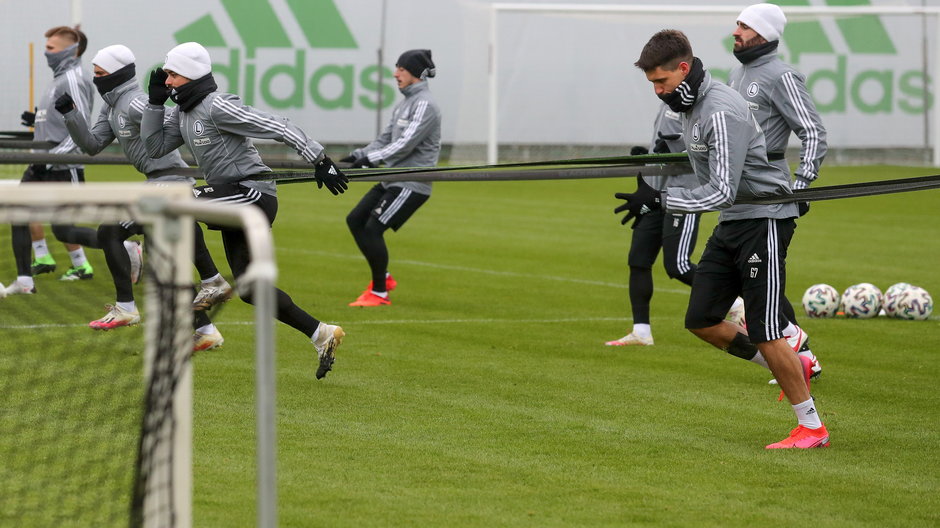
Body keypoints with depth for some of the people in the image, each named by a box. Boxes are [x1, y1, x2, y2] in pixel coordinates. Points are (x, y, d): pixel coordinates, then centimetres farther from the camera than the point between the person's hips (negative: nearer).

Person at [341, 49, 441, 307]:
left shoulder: (424, 105, -14)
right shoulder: (403, 105, 16)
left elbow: (405, 145, -22)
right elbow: (385, 139, 18)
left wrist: (372, 158, -24)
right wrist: (359, 155, 3)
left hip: (412, 185, -10)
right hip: (392, 180, 10)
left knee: (373, 228, -13)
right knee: (355, 220, 10)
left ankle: (380, 292, -1)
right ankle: (382, 278, 19)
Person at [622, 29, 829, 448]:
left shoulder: (721, 112, -24)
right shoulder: (690, 105, 7)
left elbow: (722, 191, -29)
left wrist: (659, 199, -30)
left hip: (765, 218, -10)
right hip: (730, 223, 10)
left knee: (764, 332, -10)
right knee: (702, 321, 6)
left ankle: (812, 428, 2)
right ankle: (792, 368, 24)